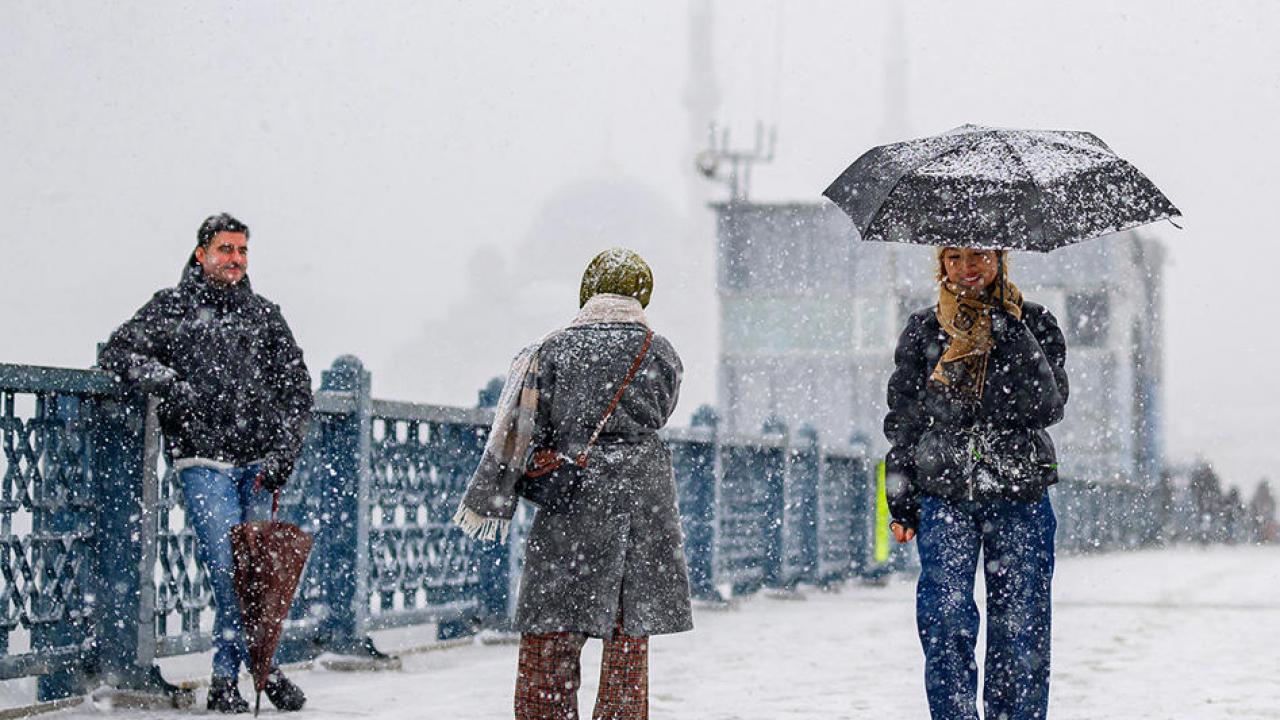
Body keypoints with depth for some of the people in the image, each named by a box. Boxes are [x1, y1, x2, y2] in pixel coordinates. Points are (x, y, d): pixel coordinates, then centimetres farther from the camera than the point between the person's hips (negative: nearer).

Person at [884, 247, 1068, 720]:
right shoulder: (922, 331, 10)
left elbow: (1048, 405, -9)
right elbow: (902, 423, 13)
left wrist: (1007, 330, -14)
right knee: (946, 626, -10)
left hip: (1020, 494, 0)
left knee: (1021, 629, 0)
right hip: (944, 495, 0)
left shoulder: (1034, 325, 7)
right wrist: (901, 503, 7)